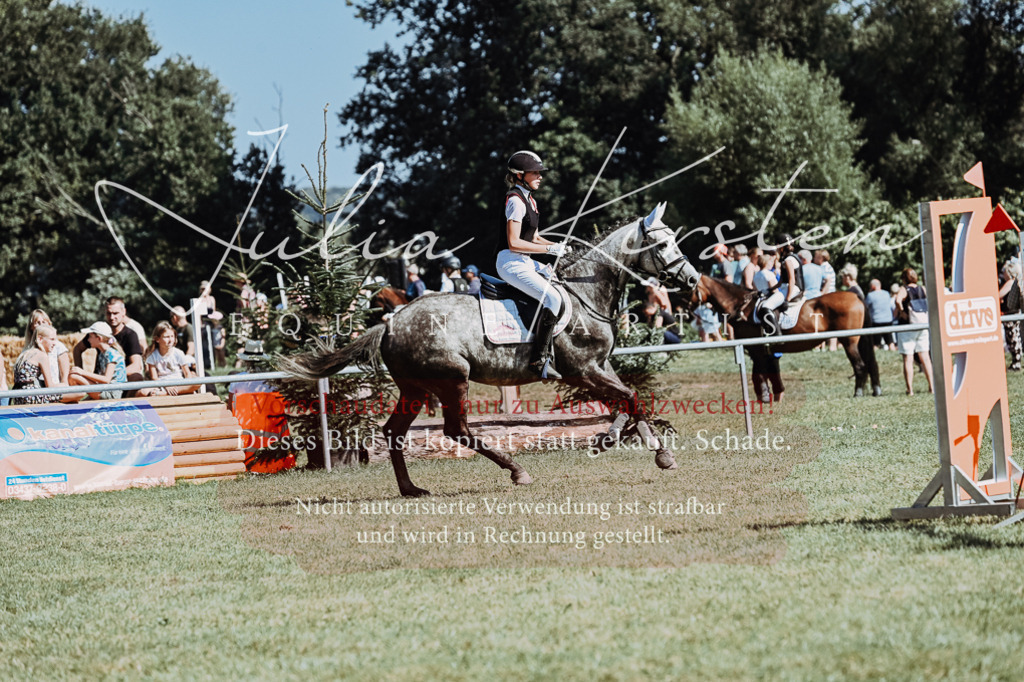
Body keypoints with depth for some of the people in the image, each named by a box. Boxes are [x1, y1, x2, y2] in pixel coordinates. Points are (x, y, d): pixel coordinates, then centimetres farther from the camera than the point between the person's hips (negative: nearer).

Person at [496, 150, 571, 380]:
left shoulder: (530, 200, 15)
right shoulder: (516, 201, -15)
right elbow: (514, 243, -21)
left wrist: (558, 247, 6)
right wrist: (549, 249, -17)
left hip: (524, 262, 10)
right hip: (511, 263, -10)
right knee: (553, 298, -22)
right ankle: (539, 359, -20)